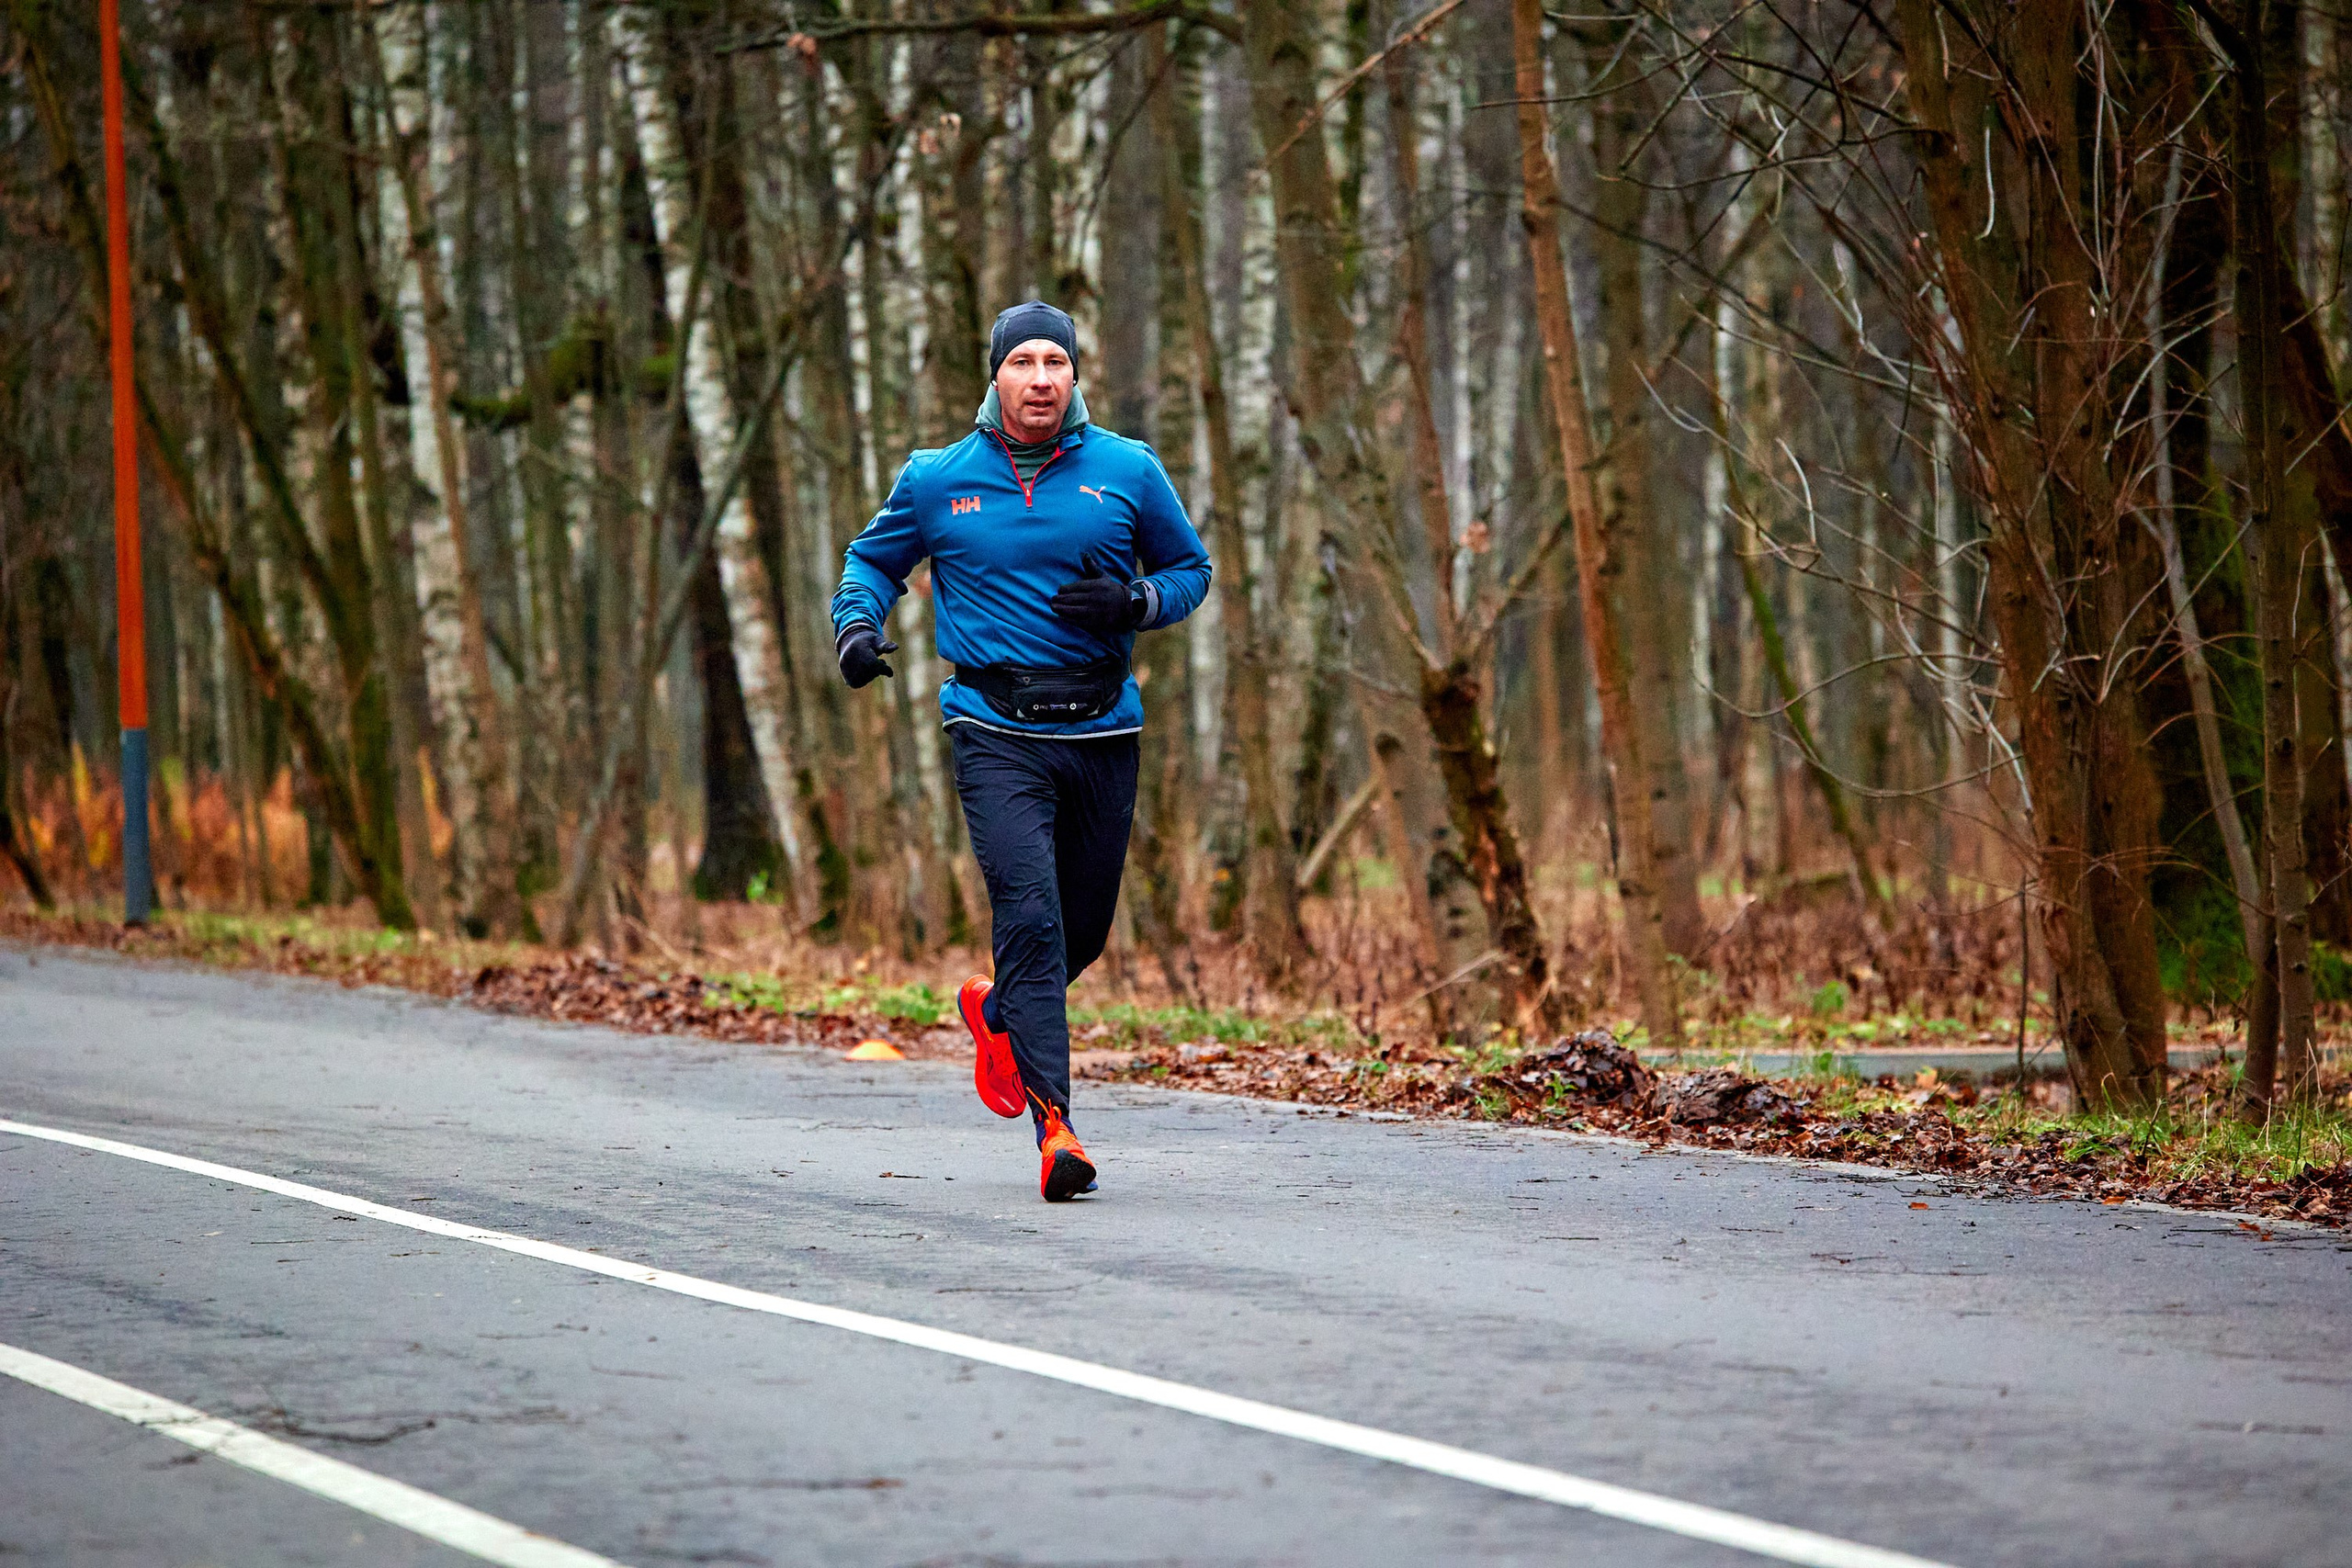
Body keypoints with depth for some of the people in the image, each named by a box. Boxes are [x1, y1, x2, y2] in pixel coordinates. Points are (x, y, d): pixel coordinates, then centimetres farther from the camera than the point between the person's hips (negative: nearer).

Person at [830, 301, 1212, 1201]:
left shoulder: (1128, 471, 4)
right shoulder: (936, 482, 4)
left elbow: (1190, 570, 14)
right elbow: (873, 559, 20)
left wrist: (1134, 604, -7)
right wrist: (857, 624, 0)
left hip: (1102, 731, 2)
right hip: (997, 736, -2)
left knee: (1085, 927, 12)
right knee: (1031, 916, -17)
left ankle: (996, 1011, 45)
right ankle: (1054, 1126, -19)